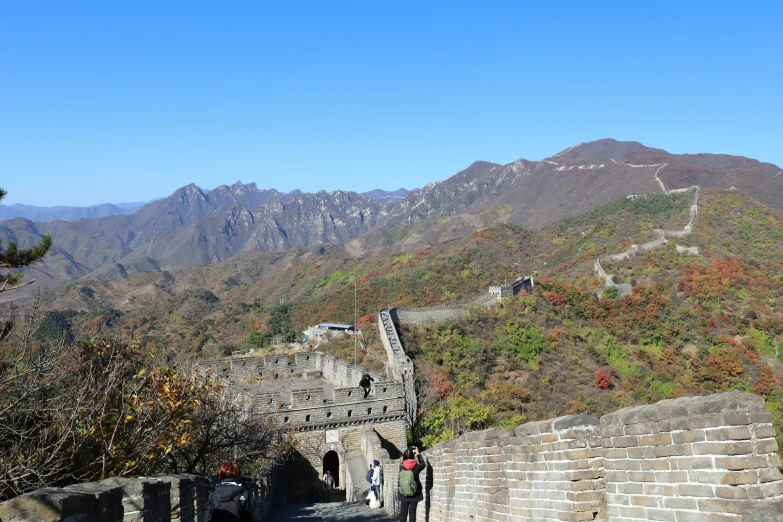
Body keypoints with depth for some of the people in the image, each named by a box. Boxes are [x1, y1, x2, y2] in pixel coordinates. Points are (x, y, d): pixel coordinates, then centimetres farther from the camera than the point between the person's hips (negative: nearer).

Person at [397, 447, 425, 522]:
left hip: (403, 495, 2)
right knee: (412, 512, 4)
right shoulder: (416, 467, -13)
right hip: (414, 495, -2)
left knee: (403, 513, 8)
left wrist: (407, 453, 16)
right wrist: (417, 454, 15)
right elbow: (423, 464, 7)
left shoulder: (401, 467, -8)